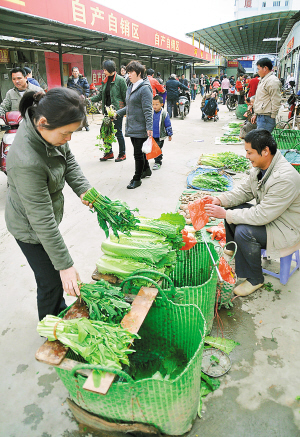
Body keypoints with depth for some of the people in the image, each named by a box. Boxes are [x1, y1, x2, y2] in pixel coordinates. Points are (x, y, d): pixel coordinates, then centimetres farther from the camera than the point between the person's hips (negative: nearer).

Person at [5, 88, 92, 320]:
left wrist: (84, 190, -15)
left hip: (48, 213, 8)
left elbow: (68, 160, 1)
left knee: (54, 276, 25)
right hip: (30, 229, -8)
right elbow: (43, 221, -34)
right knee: (52, 281, 10)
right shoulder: (26, 162, -40)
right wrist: (65, 265, -26)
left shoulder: (47, 127, -16)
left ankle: (61, 313, 51)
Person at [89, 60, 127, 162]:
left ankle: (122, 154, 14)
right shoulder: (105, 81, 13)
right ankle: (109, 152, 20)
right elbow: (101, 95, 14)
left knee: (118, 132, -1)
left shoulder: (120, 80, -8)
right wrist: (90, 99, 2)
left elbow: (125, 96, -9)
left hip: (117, 110, -7)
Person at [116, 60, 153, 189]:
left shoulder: (144, 88, -13)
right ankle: (146, 169, 39)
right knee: (138, 150, 19)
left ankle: (137, 179, 10)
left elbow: (147, 110, -19)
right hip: (131, 126, 9)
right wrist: (118, 113, 20)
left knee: (138, 152, -2)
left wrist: (149, 127, -24)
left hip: (140, 128, -9)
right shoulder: (130, 87, 14)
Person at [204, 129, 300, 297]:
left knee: (243, 232, -28)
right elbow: (244, 191, 6)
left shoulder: (285, 178, -33)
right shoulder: (260, 167, -5)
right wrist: (220, 200, -11)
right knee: (232, 207, -1)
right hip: (267, 213, 9)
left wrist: (225, 214, -28)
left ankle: (255, 279, -3)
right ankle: (232, 248, 23)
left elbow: (262, 216, -33)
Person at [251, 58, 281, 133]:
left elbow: (276, 102, -17)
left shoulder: (272, 81, -13)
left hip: (266, 118, -10)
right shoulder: (263, 80, 20)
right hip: (260, 117, 10)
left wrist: (272, 116, -15)